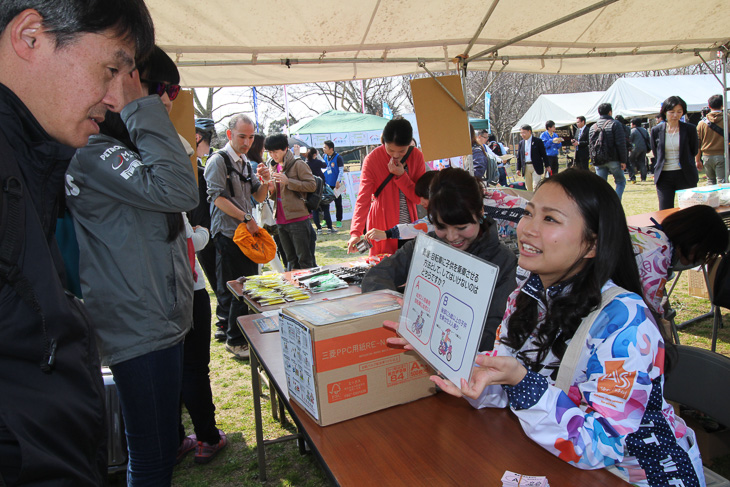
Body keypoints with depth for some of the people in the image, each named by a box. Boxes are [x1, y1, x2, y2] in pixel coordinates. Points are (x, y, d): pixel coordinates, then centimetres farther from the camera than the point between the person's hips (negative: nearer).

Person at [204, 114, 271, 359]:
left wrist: (264, 181, -3)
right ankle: (235, 341, 7)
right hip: (227, 235, -9)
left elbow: (259, 197, 17)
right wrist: (246, 218, -16)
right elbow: (218, 198, -16)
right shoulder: (219, 160, -8)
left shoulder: (246, 163, 16)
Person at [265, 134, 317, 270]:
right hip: (281, 221, 7)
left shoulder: (297, 164, -6)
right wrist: (271, 190, 0)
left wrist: (288, 182, -20)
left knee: (304, 259, 0)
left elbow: (312, 185, -14)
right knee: (291, 259, 16)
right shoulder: (274, 167, 16)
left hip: (298, 219, -7)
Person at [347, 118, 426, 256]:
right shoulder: (372, 160, -12)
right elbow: (363, 198, -19)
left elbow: (419, 197, -4)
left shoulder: (417, 156, -3)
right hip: (382, 228, -3)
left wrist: (401, 175, -19)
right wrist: (356, 233, -31)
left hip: (409, 226, 3)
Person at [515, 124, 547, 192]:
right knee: (528, 188, 8)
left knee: (535, 187, -9)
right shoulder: (521, 143, 10)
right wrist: (518, 168, 7)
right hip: (526, 167, 4)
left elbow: (543, 154, -1)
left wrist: (547, 166, -2)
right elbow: (519, 156, 12)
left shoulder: (538, 141, -2)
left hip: (536, 167, -4)